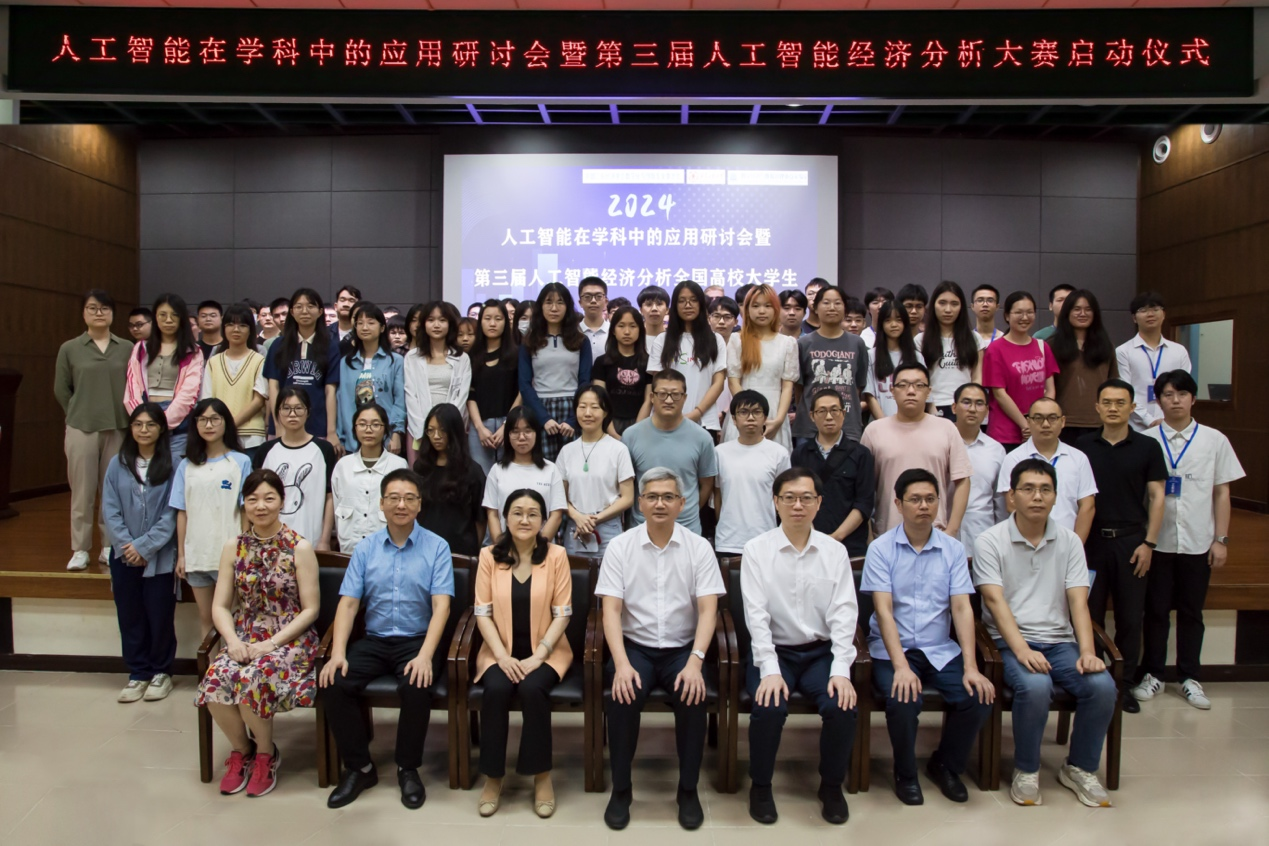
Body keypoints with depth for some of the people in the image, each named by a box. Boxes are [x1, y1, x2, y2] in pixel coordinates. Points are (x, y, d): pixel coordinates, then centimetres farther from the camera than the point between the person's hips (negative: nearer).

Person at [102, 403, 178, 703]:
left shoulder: (171, 466, -6)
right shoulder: (117, 464, 3)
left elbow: (171, 514, -9)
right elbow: (110, 510, 0)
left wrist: (144, 546, -13)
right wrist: (127, 545, -10)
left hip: (159, 556, -3)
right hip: (124, 555, 3)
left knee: (160, 616, 3)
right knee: (130, 616, 9)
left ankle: (161, 671, 20)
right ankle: (138, 673, 22)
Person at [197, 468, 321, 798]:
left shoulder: (299, 548, -4)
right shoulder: (233, 547, 7)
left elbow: (310, 610, -5)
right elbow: (220, 606, 6)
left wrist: (273, 642, -15)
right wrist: (233, 640, -12)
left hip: (289, 640, -3)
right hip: (244, 639, 4)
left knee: (253, 679, -31)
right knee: (215, 681, -26)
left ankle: (266, 754, -1)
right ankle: (241, 749, 4)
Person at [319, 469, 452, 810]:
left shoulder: (436, 547, -2)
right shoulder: (365, 548, 7)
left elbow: (441, 606, -10)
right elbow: (348, 603, 1)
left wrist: (425, 655, -24)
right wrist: (337, 653, -14)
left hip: (417, 640, -3)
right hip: (374, 640, 3)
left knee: (417, 688, -31)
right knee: (334, 684, -21)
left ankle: (408, 769, -5)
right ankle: (359, 768, 0)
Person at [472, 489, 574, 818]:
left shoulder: (556, 555, -2)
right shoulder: (489, 556, 1)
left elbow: (562, 613, -5)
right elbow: (482, 613, -2)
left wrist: (537, 656, -15)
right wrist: (503, 656, -14)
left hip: (545, 651, -1)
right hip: (501, 652, 1)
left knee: (533, 689, -29)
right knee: (496, 690, -28)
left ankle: (542, 776, -9)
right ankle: (493, 776, -8)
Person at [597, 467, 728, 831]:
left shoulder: (699, 548, -1)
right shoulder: (620, 547, -2)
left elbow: (708, 611, -8)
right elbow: (611, 610, -7)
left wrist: (695, 662, -23)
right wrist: (622, 664, -22)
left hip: (682, 649, 0)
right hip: (635, 646, 0)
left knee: (693, 694, -28)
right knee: (623, 693, -28)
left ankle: (688, 790, -5)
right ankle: (620, 789, -6)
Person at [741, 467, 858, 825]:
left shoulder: (835, 551, 3)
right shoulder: (757, 550, -3)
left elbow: (844, 613, -3)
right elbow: (756, 614, -10)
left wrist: (841, 670, -15)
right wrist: (770, 670, -20)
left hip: (821, 651, 2)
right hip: (772, 650, -2)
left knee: (843, 707, -23)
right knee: (769, 708, -28)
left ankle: (832, 787, 7)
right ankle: (760, 787, 2)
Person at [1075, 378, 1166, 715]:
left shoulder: (1147, 447, 2)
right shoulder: (1083, 446, 4)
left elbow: (1156, 496, 2)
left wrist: (1149, 543, -5)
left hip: (1131, 540, 0)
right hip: (1091, 540, 1)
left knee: (1130, 616, 5)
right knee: (1090, 614, 5)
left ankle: (1125, 684, 16)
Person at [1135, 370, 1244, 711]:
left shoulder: (1214, 440, 3)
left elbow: (1221, 492, 5)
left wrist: (1221, 539, 0)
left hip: (1198, 542, 1)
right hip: (1157, 541, -1)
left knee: (1191, 612, 10)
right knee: (1156, 610, 7)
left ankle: (1190, 678, 22)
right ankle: (1153, 674, 19)